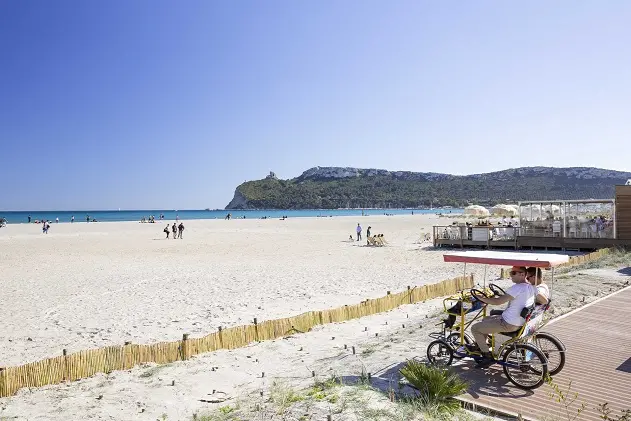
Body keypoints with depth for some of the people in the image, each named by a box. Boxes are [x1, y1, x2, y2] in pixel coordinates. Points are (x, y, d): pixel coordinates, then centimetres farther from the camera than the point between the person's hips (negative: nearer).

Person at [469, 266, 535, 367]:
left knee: (475, 328, -2)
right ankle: (479, 346, 36)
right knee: (486, 319, 28)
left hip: (509, 324, -10)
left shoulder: (517, 288, -24)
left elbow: (498, 302, -25)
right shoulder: (531, 287, 5)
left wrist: (481, 298, -12)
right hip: (520, 322, 10)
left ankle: (488, 356, 6)